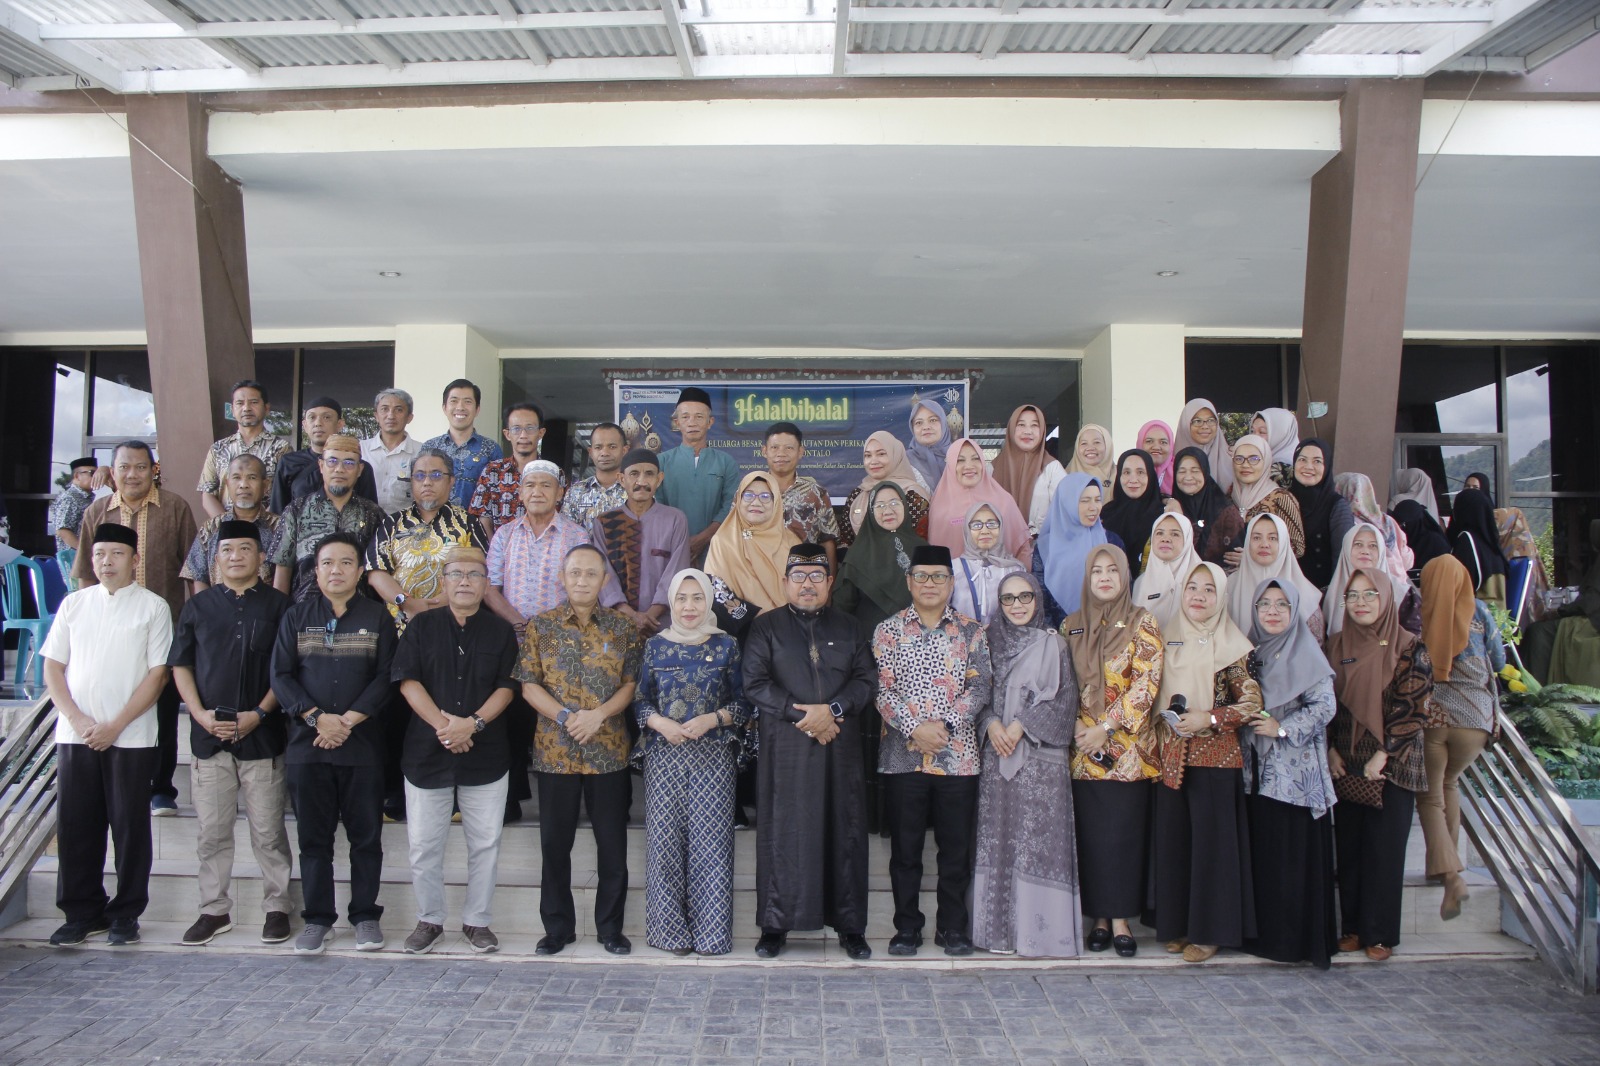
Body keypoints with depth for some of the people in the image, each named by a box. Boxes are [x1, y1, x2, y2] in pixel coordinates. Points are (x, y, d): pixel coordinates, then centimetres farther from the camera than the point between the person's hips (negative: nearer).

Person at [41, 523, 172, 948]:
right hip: (75, 735, 3)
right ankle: (83, 913, 20)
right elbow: (52, 667, 8)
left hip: (131, 738, -3)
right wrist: (77, 719, -6)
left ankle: (126, 914, 15)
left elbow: (157, 674, -5)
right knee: (75, 827, 7)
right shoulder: (73, 604, 11)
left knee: (130, 826, 3)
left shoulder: (153, 607, 0)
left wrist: (114, 726, -11)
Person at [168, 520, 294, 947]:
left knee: (268, 831, 3)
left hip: (262, 735, -2)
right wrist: (200, 713, -5)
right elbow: (180, 665, 9)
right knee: (211, 831, 8)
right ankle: (214, 909, 21)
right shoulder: (198, 606, 9)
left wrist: (259, 713, -11)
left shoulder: (278, 605, 2)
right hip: (209, 734, 3)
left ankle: (277, 907, 15)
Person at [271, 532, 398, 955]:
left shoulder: (377, 617, 5)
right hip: (307, 744, 1)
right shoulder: (296, 616, 9)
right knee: (313, 836, 7)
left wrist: (349, 720, -13)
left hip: (363, 745, -1)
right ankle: (317, 919, 17)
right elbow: (281, 675, 2)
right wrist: (316, 718, -11)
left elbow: (385, 678, -2)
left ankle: (365, 915, 15)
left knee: (366, 836, 4)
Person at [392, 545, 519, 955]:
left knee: (485, 844, 6)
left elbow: (506, 687, -1)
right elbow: (407, 680, -4)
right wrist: (441, 724, -16)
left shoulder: (501, 631, 5)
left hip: (486, 756, 0)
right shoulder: (422, 626, 5)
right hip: (426, 754, 0)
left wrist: (474, 723, -17)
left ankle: (477, 921, 20)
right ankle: (429, 920, 23)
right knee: (423, 844, 6)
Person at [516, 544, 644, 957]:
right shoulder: (540, 625, 2)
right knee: (555, 843, 9)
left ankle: (610, 927, 21)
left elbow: (632, 683, 0)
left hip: (609, 751, 0)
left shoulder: (623, 628, 2)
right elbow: (529, 684, -1)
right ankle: (557, 927, 24)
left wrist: (599, 714, -16)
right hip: (554, 751, 0)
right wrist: (564, 716, -15)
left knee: (613, 844, 6)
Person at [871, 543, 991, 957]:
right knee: (905, 848, 7)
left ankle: (953, 927, 23)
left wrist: (945, 724, -13)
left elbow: (980, 686, -1)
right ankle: (907, 928, 20)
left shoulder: (971, 632, 8)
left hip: (958, 756, 1)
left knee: (956, 848, 7)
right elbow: (882, 689, -3)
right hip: (903, 756, -1)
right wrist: (914, 728, -15)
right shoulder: (888, 630, 5)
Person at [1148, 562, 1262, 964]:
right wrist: (1158, 733, 5)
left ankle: (1210, 930, 12)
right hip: (1171, 757, 4)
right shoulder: (1167, 639, 9)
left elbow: (1252, 705, -5)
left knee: (1211, 841, 0)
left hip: (1215, 757, -4)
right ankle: (1177, 924, 19)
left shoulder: (1232, 647, -3)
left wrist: (1209, 719, -15)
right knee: (1173, 840, 7)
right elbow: (1153, 696, 16)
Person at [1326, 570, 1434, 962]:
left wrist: (1383, 755, -14)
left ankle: (1380, 933, 11)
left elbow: (1412, 708, -9)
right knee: (1349, 847, 7)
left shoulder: (1410, 649, -5)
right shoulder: (1337, 645, 7)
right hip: (1345, 765, 3)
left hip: (1392, 764, -3)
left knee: (1385, 848, 1)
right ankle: (1352, 926, 18)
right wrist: (1330, 749, -1)